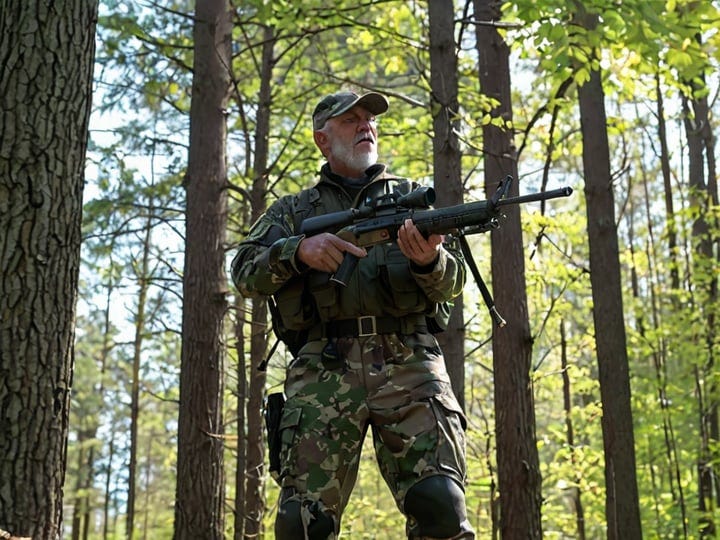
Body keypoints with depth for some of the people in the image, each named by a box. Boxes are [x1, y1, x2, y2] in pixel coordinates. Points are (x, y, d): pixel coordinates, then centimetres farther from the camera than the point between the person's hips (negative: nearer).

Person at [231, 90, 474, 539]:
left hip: (408, 365, 0)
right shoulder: (295, 210, 22)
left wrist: (430, 260, -12)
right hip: (324, 371, 0)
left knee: (440, 503, -16)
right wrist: (300, 250, -11)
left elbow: (453, 284, 12)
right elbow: (246, 273, 8)